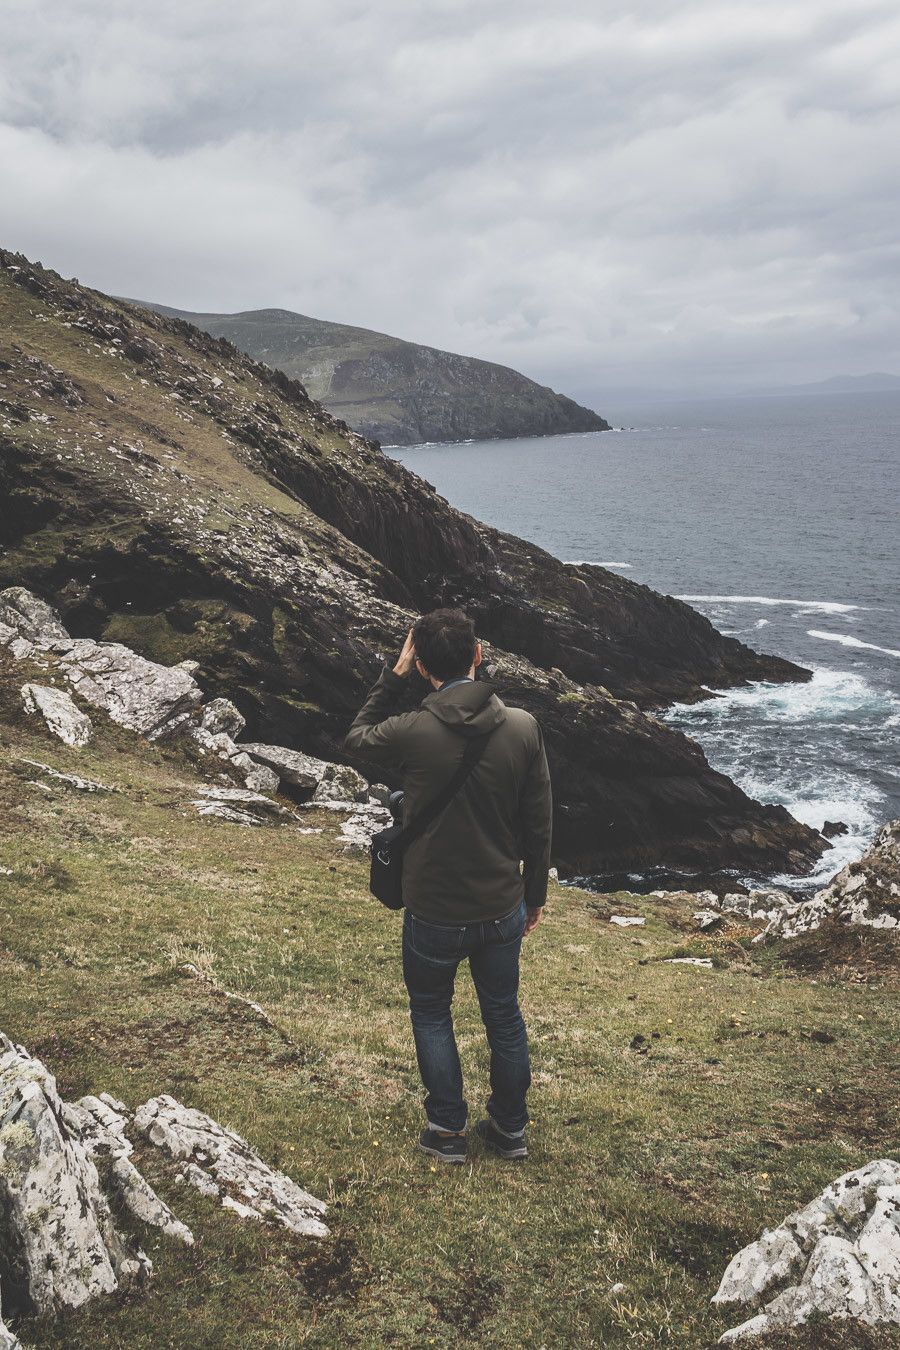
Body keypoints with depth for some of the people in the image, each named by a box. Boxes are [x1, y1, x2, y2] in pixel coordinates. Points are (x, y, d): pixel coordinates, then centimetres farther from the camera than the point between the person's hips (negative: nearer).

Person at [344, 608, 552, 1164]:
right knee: (504, 1015, 22)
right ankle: (510, 1129, 37)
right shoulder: (523, 727, -14)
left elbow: (356, 737, 3)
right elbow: (539, 824, -4)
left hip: (434, 914, -2)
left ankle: (448, 1131, 31)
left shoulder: (412, 732, -22)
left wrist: (394, 676, 1)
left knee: (431, 1014, 22)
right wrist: (535, 895, 10)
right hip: (502, 909, 3)